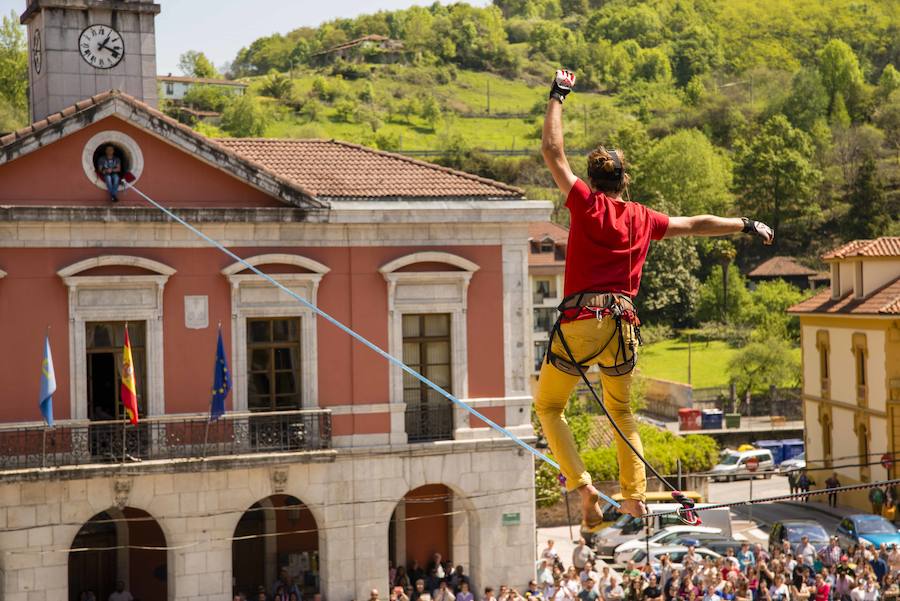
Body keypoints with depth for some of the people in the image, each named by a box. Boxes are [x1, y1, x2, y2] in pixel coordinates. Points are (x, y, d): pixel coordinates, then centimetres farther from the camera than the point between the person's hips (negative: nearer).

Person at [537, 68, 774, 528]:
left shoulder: (586, 203, -1)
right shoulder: (644, 219, 11)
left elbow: (552, 151, 3)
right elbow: (697, 224, 24)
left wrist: (557, 97, 14)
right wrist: (748, 226, 39)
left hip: (581, 320, -4)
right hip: (623, 322, 4)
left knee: (548, 406, 10)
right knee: (621, 410, 23)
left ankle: (582, 486, -4)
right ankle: (635, 496, 19)